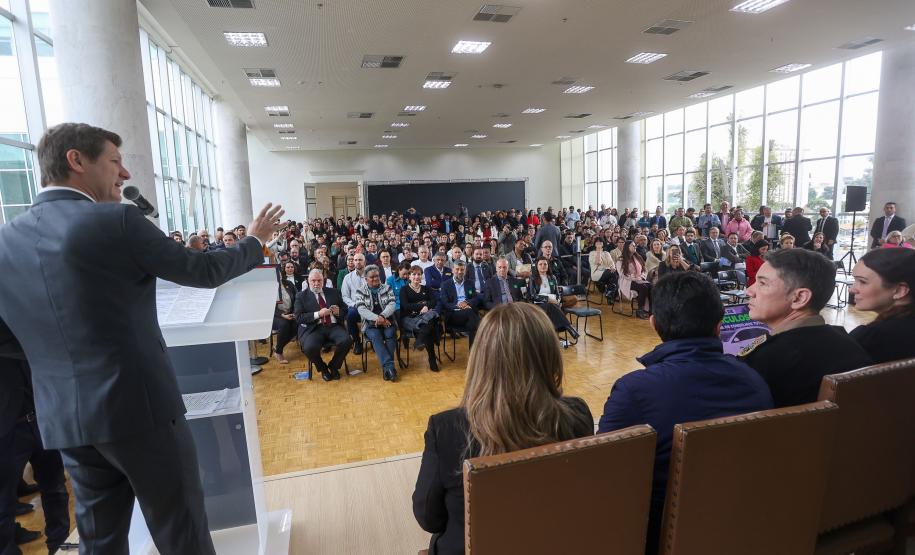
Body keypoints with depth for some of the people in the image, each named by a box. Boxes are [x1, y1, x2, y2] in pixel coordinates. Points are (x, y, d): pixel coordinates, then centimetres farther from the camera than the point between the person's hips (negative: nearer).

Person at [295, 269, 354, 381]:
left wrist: (338, 311, -5)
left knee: (347, 341, -27)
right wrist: (318, 314, -13)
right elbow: (298, 318, -1)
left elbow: (345, 309, 19)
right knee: (310, 347, -33)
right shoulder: (301, 296, 10)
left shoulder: (333, 292, 17)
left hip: (334, 326, 2)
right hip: (313, 328, -2)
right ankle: (323, 369, 3)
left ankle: (334, 366, 4)